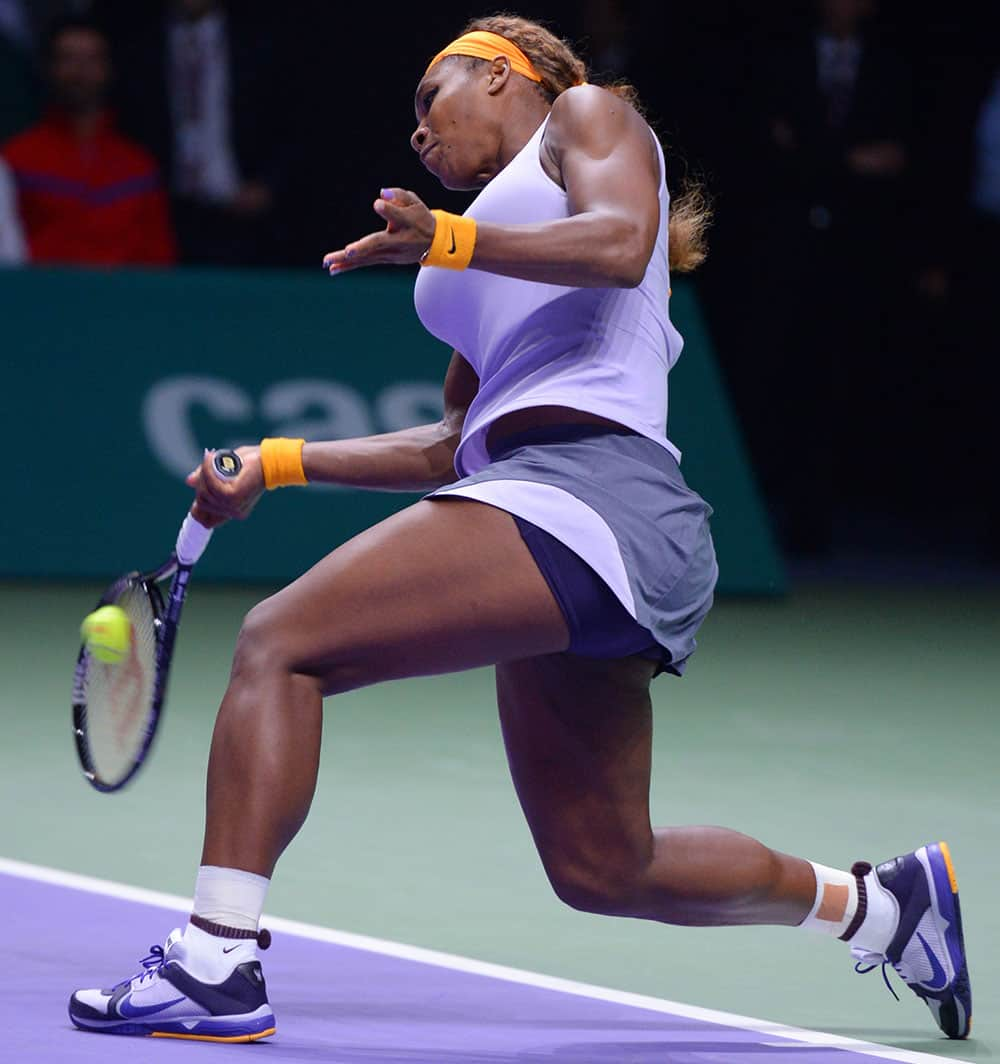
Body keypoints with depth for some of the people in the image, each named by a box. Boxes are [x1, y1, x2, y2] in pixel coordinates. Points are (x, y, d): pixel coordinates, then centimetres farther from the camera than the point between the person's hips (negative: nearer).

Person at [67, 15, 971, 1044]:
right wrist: (281, 463, 27)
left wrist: (449, 238, -23)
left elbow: (620, 244, -10)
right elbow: (458, 447, 33)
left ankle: (214, 963, -26)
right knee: (602, 871, 14)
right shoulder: (488, 267, 33)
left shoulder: (587, 112, 11)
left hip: (591, 489, -10)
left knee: (279, 643, -18)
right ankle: (879, 901, 29)